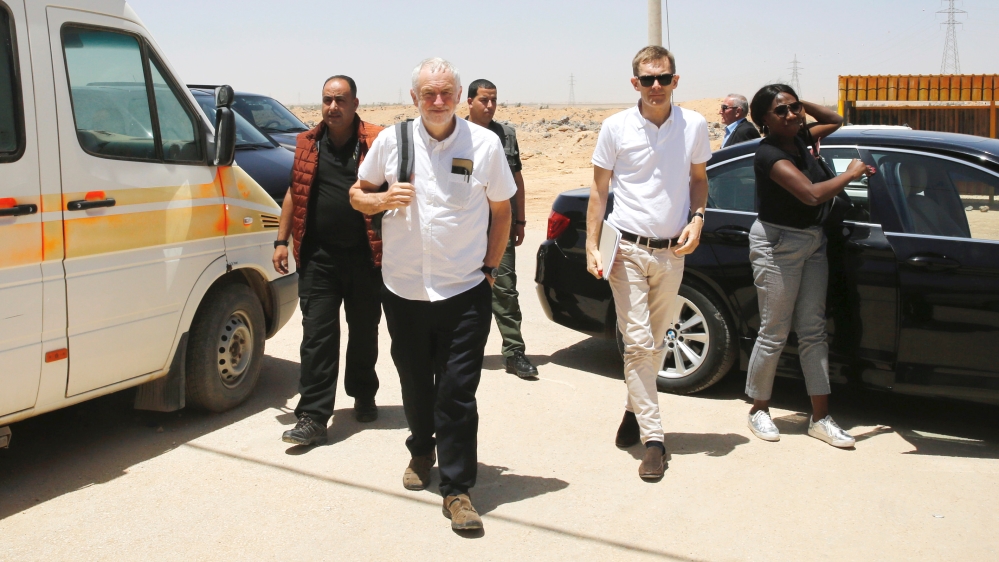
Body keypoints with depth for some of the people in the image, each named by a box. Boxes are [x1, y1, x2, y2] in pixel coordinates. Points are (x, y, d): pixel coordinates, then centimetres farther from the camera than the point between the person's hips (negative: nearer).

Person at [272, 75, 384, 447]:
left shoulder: (376, 143, -3)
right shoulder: (307, 144, 8)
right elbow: (294, 193, 14)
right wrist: (282, 240, 9)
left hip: (364, 256, -1)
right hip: (318, 256, 2)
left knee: (364, 331, 13)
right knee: (317, 335, -2)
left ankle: (363, 396, 34)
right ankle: (312, 418, -1)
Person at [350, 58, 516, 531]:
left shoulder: (484, 143, -1)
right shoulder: (391, 141, 2)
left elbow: (501, 210, 8)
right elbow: (358, 194, 12)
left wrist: (490, 267, 3)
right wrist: (384, 199, -10)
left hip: (465, 291, -2)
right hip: (403, 290, 2)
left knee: (457, 393, -3)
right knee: (415, 384, 17)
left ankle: (457, 490, 7)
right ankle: (421, 452, 43)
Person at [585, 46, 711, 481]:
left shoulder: (694, 126, 2)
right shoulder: (616, 128, -3)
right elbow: (599, 190, 2)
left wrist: (697, 219, -3)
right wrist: (592, 246, -5)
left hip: (671, 251, 3)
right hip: (628, 249, -2)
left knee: (656, 342, 12)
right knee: (638, 343, -7)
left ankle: (635, 411, 33)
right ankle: (653, 438, -1)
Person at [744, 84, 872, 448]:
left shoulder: (799, 138, 6)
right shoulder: (770, 154, -20)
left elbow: (834, 121, 25)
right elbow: (812, 194, -30)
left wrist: (804, 105, 8)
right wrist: (851, 174, -15)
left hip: (812, 243, 8)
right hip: (778, 244, -8)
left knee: (813, 331, 7)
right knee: (774, 333, 0)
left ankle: (820, 418, 12)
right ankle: (759, 410, 17)